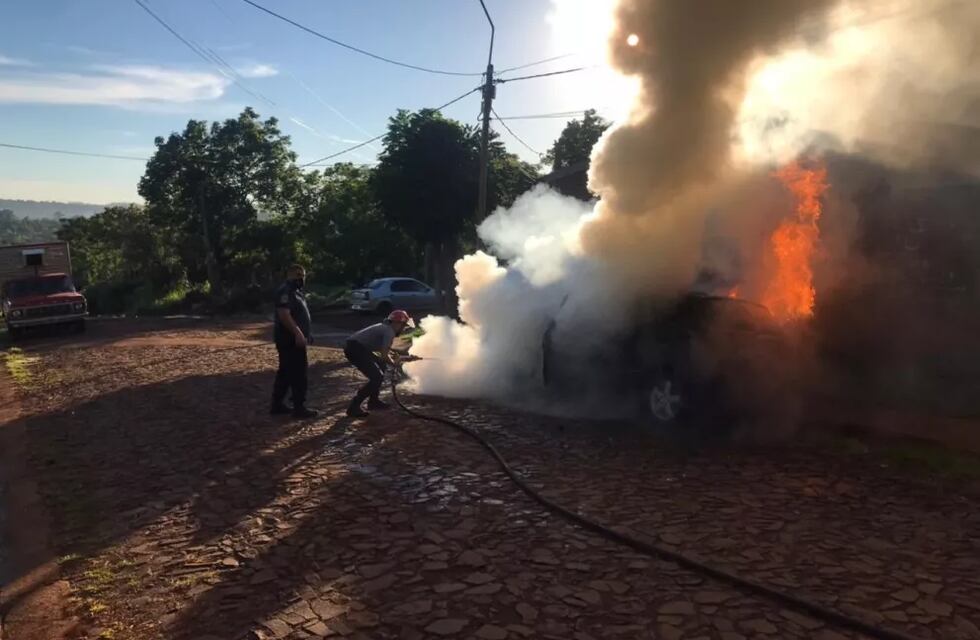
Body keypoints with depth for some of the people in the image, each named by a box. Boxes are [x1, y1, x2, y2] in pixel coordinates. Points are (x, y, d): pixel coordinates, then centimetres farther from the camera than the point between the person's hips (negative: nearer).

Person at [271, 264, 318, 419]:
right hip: (290, 339, -11)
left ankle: (277, 405, 20)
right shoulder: (285, 291, -16)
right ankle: (299, 408, -5)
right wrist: (298, 333, -32)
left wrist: (306, 333, 25)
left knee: (285, 372, 14)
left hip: (292, 338, 11)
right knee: (298, 373, -8)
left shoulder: (296, 291, 19)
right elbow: (284, 315, -27)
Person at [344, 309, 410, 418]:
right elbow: (384, 355, -16)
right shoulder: (390, 332, -9)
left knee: (381, 366, 22)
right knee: (377, 377, -11)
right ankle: (354, 407, -8)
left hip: (357, 348, 10)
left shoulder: (385, 328, 21)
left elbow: (385, 351, 31)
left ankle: (373, 401, 26)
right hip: (355, 349, -10)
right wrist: (393, 363, 5)